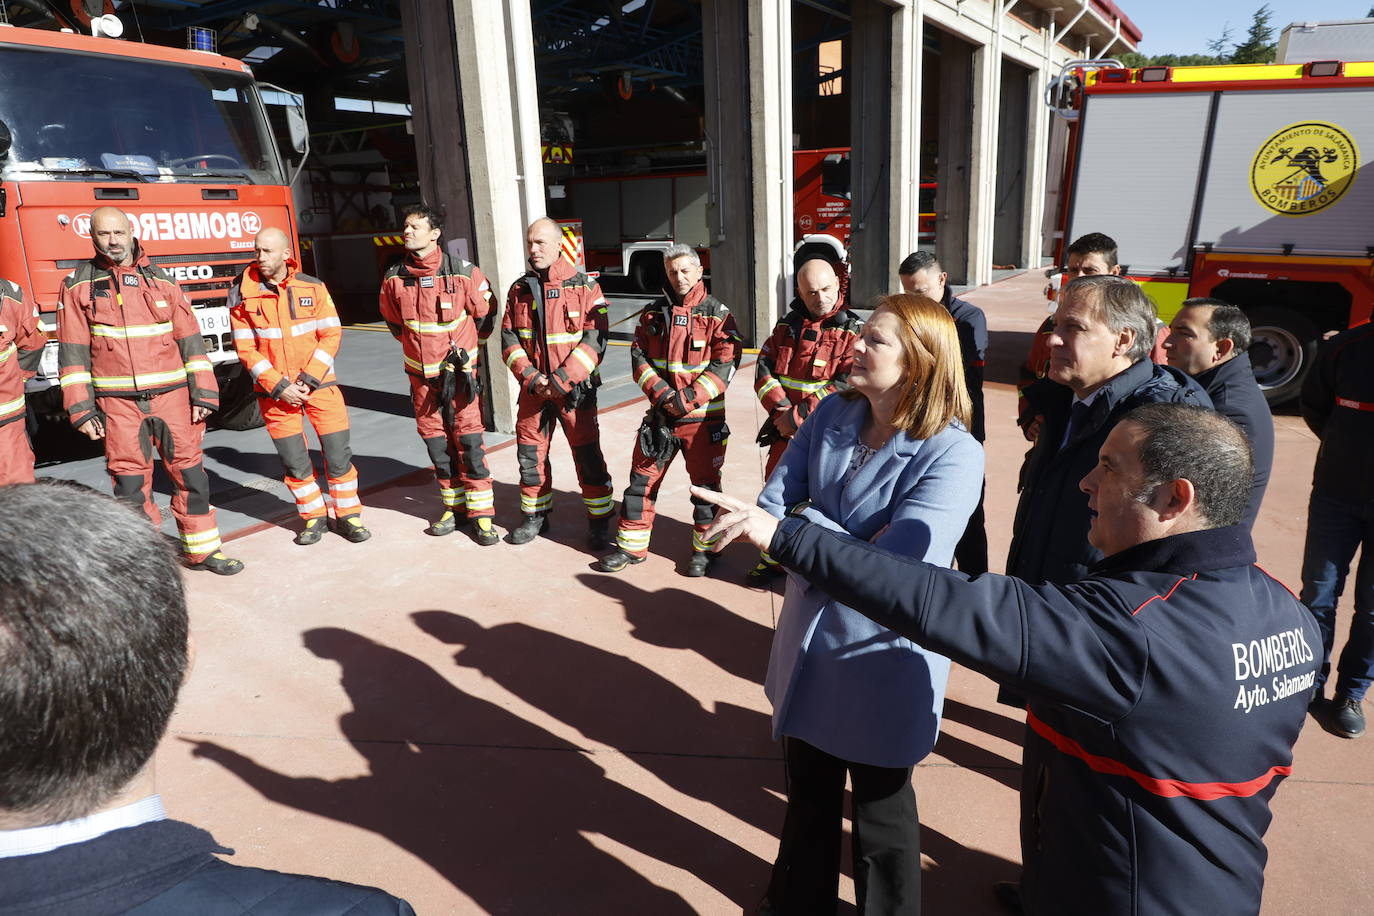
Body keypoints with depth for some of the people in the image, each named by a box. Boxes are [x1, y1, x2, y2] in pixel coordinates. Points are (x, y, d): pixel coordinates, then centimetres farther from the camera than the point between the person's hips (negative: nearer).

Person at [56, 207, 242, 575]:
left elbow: (190, 340, 6)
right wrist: (81, 409, -5)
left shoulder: (162, 280, 8)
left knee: (190, 472, 4)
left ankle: (202, 549, 17)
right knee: (131, 483, 4)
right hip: (117, 403, -1)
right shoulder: (78, 286, 3)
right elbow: (72, 352, 1)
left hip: (171, 395, 1)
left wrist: (203, 393, 0)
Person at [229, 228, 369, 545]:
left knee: (338, 454, 2)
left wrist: (309, 380, -12)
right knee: (295, 460, 6)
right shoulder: (243, 295, -3)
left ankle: (346, 515, 18)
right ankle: (314, 517, 24)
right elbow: (246, 349, -3)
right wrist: (279, 387, -12)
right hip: (275, 390, 0)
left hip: (319, 384, 0)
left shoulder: (313, 287, -1)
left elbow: (331, 336, -3)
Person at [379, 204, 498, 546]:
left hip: (460, 372, -3)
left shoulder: (463, 272, -10)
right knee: (436, 442, 9)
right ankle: (454, 507, 22)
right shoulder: (394, 277, -1)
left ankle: (480, 513, 3)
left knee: (469, 441, -5)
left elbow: (485, 316, 4)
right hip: (421, 374, 3)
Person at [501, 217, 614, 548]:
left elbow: (594, 339, -12)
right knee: (530, 452, 10)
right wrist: (531, 377, -10)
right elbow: (509, 337, 5)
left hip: (575, 388, -4)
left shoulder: (584, 286, -5)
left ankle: (599, 521, 13)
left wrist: (561, 380, -19)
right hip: (533, 388, 4)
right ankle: (535, 516, 27)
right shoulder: (520, 289, 8)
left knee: (588, 455, 0)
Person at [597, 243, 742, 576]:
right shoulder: (653, 314, 8)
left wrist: (688, 398, -19)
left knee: (705, 482, 6)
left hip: (703, 416, -3)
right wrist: (662, 393, -12)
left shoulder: (717, 314, -4)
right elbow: (639, 357, 4)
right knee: (642, 477, 8)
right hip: (659, 414, 4)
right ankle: (632, 545, 22)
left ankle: (705, 548, 23)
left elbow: (725, 364, -11)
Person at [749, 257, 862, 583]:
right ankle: (774, 557, 33)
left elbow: (847, 385, -15)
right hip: (784, 431, 5)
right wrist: (781, 410, -12)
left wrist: (799, 415, -18)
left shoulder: (854, 330, -5)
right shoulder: (787, 325, 10)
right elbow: (764, 370, 4)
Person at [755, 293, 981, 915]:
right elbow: (772, 504, -6)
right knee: (808, 791, 26)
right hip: (809, 641, 6)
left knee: (880, 808, 17)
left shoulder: (953, 454, -23)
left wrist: (804, 523, -19)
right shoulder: (831, 414, -5)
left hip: (880, 660, -6)